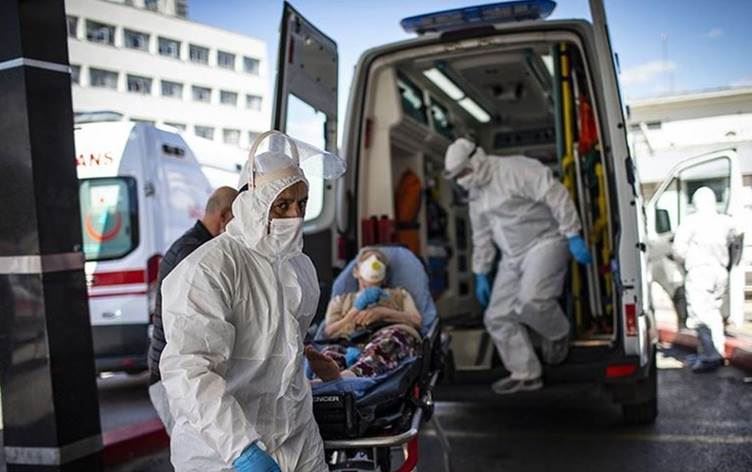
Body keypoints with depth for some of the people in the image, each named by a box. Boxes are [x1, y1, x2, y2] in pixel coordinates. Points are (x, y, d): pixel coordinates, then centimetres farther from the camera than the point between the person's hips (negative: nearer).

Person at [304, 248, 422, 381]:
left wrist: (383, 313, -1)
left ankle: (348, 376, -68)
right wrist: (357, 309, 5)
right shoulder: (340, 300, 37)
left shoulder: (399, 294, 37)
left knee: (393, 334, -39)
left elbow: (416, 321, 14)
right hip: (353, 346, 1)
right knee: (331, 350, -35)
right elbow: (329, 333, 16)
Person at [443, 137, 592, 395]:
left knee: (530, 300, -30)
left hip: (545, 242, -8)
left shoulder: (517, 169, -14)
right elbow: (482, 237, 21)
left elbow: (557, 196, -20)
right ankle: (525, 374, 12)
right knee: (497, 317, 1)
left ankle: (558, 334, 3)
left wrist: (573, 237, -22)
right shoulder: (476, 195, 13)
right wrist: (481, 275, 21)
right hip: (512, 258, 9)